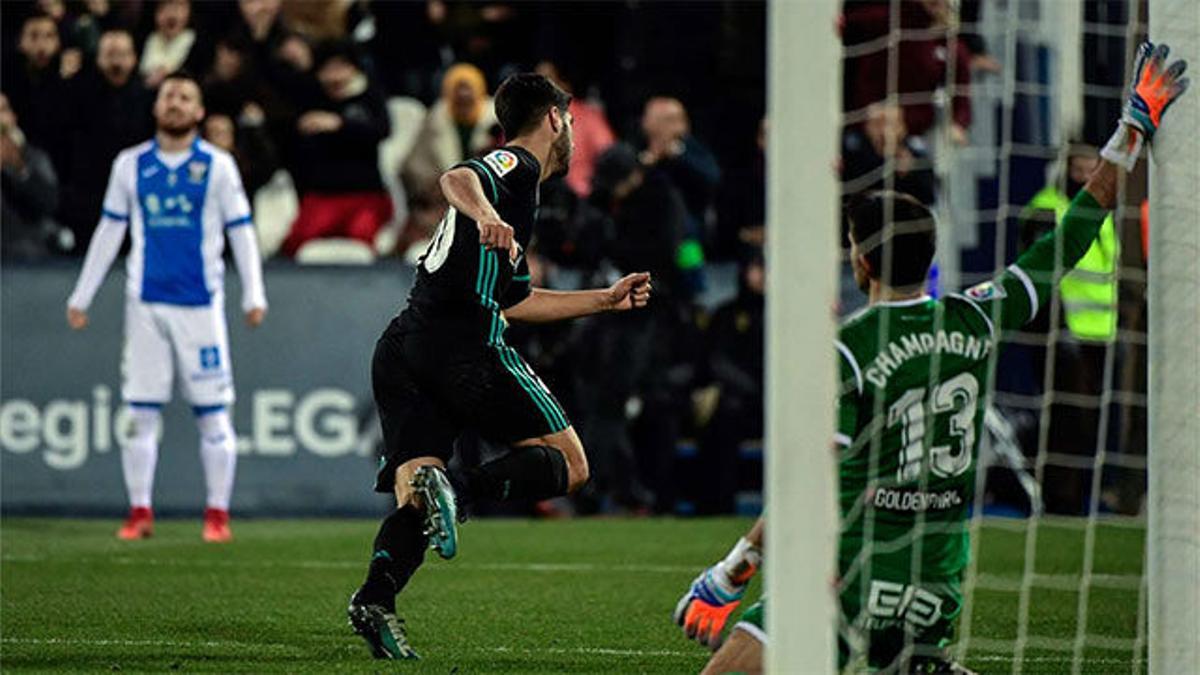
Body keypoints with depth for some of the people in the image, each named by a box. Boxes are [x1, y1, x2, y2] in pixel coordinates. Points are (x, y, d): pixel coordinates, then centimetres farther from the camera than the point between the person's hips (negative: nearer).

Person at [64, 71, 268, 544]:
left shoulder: (218, 166, 3)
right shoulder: (130, 165, 8)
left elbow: (241, 232, 4)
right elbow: (108, 232, 14)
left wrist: (254, 296, -4)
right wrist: (81, 297, 12)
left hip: (201, 302, -2)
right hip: (146, 301, 2)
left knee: (213, 412, -3)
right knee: (140, 411, 0)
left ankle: (218, 514, 4)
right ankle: (139, 513, 8)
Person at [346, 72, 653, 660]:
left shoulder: (511, 177, 33)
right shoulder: (516, 166, 5)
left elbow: (514, 301, 41)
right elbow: (456, 178, -19)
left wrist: (606, 299, 48)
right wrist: (485, 216, -39)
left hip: (399, 348, 9)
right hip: (463, 344, -9)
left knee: (414, 502, -1)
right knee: (567, 463, 0)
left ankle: (375, 599, -27)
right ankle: (458, 489, -26)